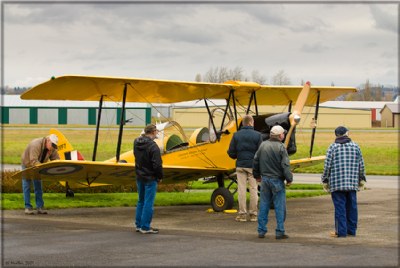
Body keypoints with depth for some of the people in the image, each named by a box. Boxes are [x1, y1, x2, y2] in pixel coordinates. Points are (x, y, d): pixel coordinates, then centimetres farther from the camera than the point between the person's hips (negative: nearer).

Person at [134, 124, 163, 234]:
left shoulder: (136, 143, 3)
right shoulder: (153, 146, -21)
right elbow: (157, 165, -20)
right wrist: (160, 177, -4)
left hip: (139, 177, 8)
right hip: (150, 179, -8)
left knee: (141, 201, 18)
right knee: (148, 203, -1)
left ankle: (139, 225, 24)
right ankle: (145, 227, 2)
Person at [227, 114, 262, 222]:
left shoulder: (236, 135, 0)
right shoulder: (257, 135, -5)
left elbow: (231, 153, 0)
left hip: (241, 166, 1)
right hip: (253, 166, -1)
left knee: (242, 190, 4)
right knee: (253, 190, 6)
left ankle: (242, 214, 3)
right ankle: (253, 214, 8)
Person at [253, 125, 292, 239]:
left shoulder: (263, 145, 6)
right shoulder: (281, 147, -12)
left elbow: (256, 161, 14)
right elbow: (285, 165, -15)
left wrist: (257, 175, 26)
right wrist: (289, 179, -5)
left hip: (265, 180, 5)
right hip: (277, 180, -5)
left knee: (263, 206, 10)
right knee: (280, 207, 0)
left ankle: (261, 231, 13)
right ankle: (280, 232, 0)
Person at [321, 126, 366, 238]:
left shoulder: (333, 147, -3)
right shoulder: (355, 146, 6)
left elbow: (327, 165, -4)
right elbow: (361, 165, 9)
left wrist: (325, 180, 6)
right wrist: (361, 178, 20)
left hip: (337, 183, -3)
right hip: (352, 183, 3)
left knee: (340, 207, -1)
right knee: (351, 206, 10)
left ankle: (341, 231, -1)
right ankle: (351, 230, 15)